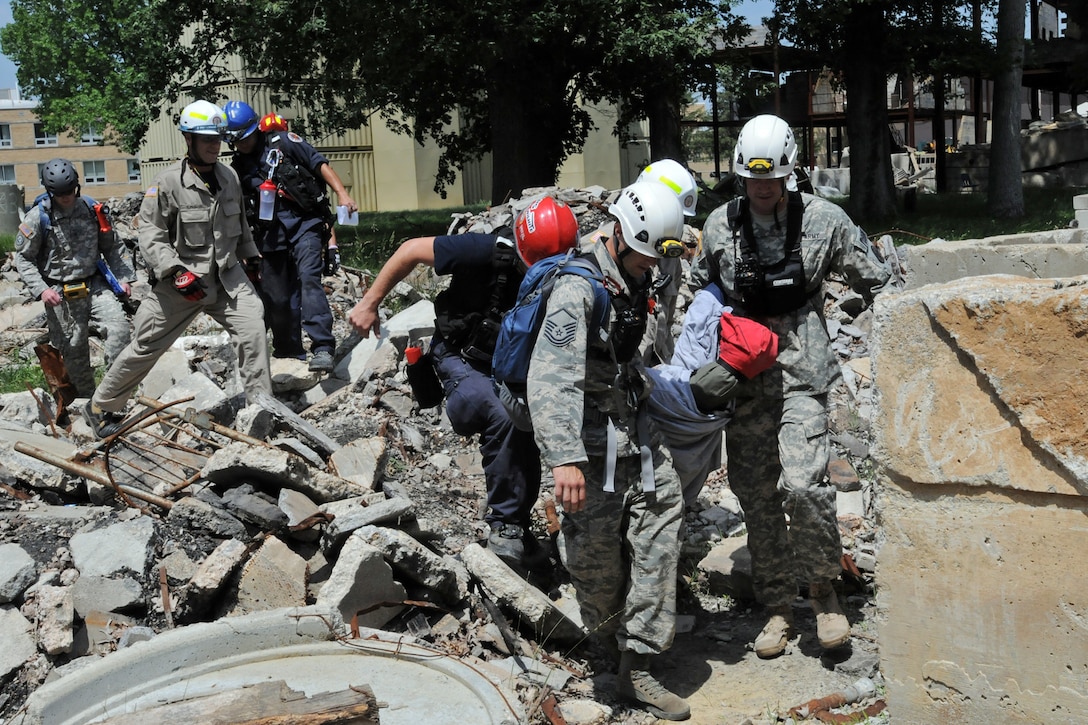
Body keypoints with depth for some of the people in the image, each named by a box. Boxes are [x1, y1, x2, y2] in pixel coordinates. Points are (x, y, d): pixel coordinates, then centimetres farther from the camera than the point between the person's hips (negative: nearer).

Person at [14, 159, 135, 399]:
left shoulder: (93, 209, 1)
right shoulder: (37, 217, -8)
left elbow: (111, 248, 13)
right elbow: (23, 258, -2)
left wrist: (123, 277, 3)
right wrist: (41, 289, -14)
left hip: (94, 284, 2)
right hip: (60, 294, -2)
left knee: (119, 327, -18)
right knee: (74, 348, 4)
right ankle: (86, 398, 19)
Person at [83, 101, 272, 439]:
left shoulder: (230, 177, 6)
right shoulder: (168, 183, -13)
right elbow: (149, 234, -14)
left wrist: (249, 256, 24)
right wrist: (176, 271, -23)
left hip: (227, 274, 4)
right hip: (180, 283, -4)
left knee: (253, 328, -16)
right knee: (146, 346, 5)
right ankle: (101, 406, 24)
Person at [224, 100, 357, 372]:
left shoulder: (283, 142, 1)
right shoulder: (239, 167, 15)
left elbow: (320, 165, -4)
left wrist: (342, 194, -17)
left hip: (304, 222, -5)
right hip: (271, 233, 5)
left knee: (308, 278, -23)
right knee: (276, 297, 7)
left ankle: (322, 347, -29)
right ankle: (289, 351, 25)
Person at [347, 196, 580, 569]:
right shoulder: (489, 253, -25)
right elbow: (412, 249, -14)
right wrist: (369, 304, -10)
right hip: (463, 361, -5)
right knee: (506, 416, -31)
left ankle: (516, 524, 24)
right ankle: (504, 527, -20)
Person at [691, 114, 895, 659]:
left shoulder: (824, 221, -1)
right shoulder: (720, 226, 5)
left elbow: (877, 284, 8)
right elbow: (701, 291, 19)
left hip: (801, 373, -3)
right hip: (743, 378, 3)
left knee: (803, 484, -18)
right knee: (756, 496, 7)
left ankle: (823, 587, 7)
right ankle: (777, 606, 21)